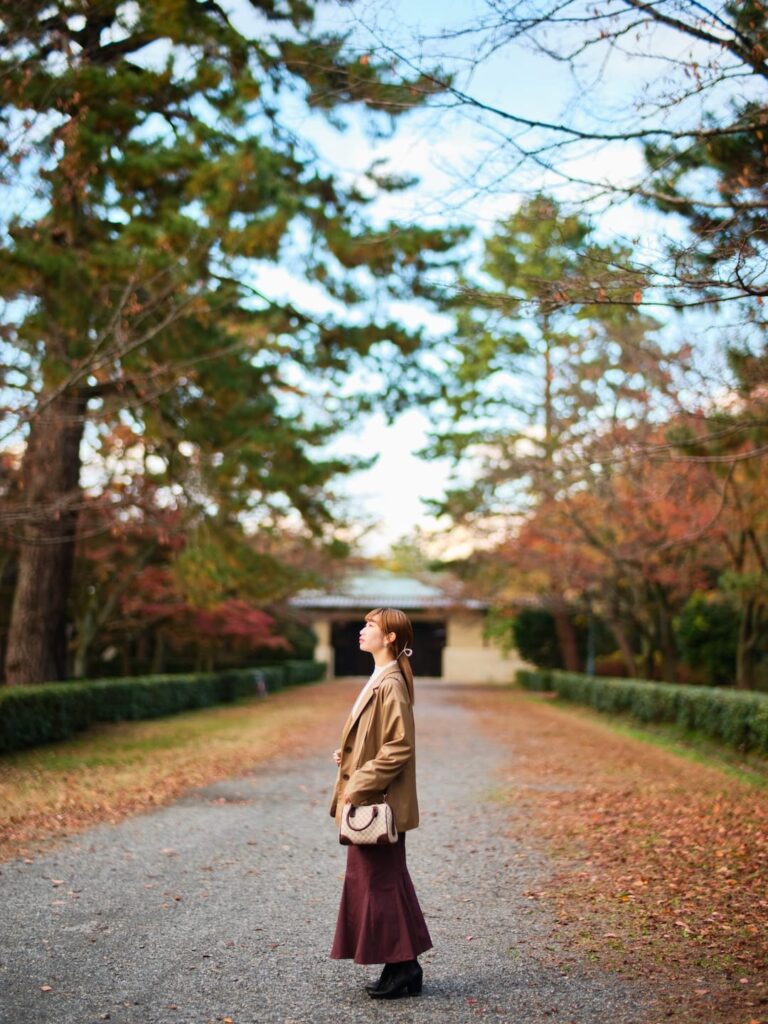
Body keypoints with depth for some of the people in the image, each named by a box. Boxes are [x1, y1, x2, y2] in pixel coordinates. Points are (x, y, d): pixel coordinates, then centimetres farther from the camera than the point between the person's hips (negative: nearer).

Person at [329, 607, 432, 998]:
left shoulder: (391, 685, -17)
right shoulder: (379, 680, 13)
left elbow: (399, 747, -22)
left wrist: (359, 786, -19)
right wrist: (347, 754, 8)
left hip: (378, 804, -10)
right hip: (368, 803, 10)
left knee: (382, 883, -2)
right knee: (372, 881, 14)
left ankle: (403, 968, 9)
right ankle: (402, 967, 23)